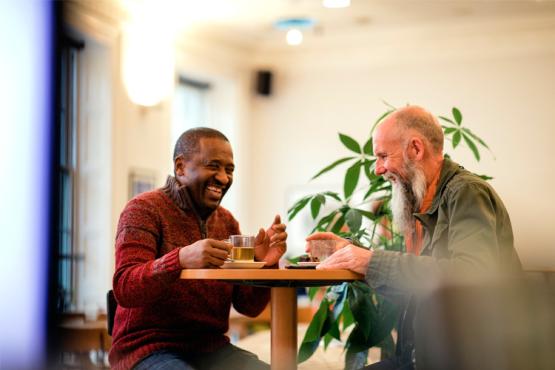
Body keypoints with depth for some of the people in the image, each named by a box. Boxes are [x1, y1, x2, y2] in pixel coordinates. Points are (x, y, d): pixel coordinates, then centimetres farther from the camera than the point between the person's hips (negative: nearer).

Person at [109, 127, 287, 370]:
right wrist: (180, 259, -35)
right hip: (149, 348, -5)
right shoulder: (144, 210, -5)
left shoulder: (226, 221, 11)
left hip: (211, 348, 6)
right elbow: (124, 290, -19)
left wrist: (264, 265, -13)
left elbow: (249, 307, 7)